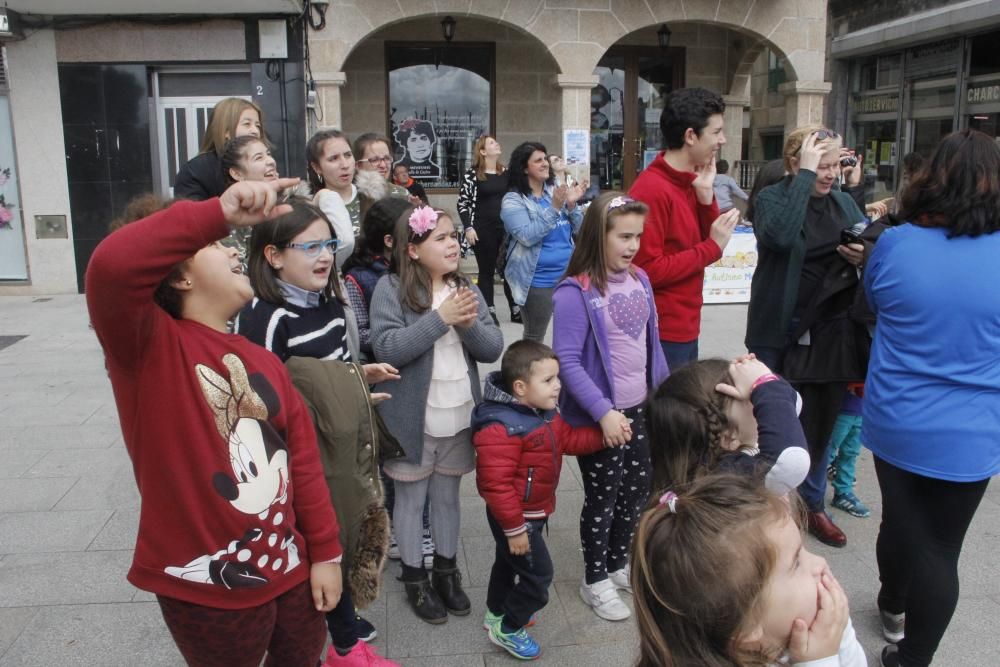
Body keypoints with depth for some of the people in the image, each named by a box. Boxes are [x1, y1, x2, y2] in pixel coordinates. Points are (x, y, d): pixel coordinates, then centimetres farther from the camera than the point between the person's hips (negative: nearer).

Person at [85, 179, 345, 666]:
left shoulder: (263, 362, 7)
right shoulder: (150, 344, -13)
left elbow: (303, 458, 7)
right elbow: (111, 267, -34)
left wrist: (325, 552, 6)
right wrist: (220, 213, -34)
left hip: (290, 570, 6)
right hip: (207, 588, -6)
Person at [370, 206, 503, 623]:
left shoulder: (466, 290, 3)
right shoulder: (391, 289, -12)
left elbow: (493, 349, 0)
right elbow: (386, 348, -22)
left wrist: (469, 324, -20)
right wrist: (440, 318, -25)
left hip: (459, 416, 4)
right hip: (411, 418, -4)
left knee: (448, 496, 19)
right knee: (411, 498, 13)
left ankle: (446, 570, 38)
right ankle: (414, 578, 31)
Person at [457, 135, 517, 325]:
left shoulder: (506, 172, 9)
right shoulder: (472, 175, -3)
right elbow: (462, 204, -3)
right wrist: (468, 227, -12)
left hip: (507, 227, 4)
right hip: (483, 230, -4)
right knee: (486, 271, 6)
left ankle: (516, 310, 15)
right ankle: (489, 312, 13)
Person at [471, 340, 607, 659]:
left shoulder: (544, 412, -2)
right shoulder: (500, 428, -33)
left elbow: (569, 439, 9)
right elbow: (496, 484, -31)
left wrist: (605, 435, -4)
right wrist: (514, 528, -26)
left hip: (535, 511, 10)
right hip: (517, 517, -10)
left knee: (509, 563, 27)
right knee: (538, 574, -1)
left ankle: (496, 614, 49)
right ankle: (507, 629, 21)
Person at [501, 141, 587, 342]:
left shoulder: (555, 192, 7)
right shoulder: (513, 200, -8)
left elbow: (578, 230, 7)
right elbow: (527, 236, -22)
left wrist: (571, 205, -11)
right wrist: (554, 208, -25)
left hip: (568, 275, 6)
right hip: (538, 281, -5)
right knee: (534, 338, 7)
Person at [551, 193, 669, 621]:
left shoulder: (639, 280, 2)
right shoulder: (576, 292, -19)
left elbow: (651, 343, 10)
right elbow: (567, 361, -21)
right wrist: (604, 413, -26)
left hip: (640, 408, 7)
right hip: (600, 417, -6)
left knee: (638, 490, 17)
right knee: (603, 497, 9)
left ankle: (617, 563, 40)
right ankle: (595, 580, 30)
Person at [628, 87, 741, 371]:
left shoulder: (689, 182, 9)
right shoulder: (651, 190, -18)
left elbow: (707, 240, 11)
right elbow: (648, 270, -22)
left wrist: (706, 196, -3)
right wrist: (713, 248, -17)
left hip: (686, 328, 9)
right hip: (662, 334, -9)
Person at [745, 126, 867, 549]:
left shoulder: (845, 202, 8)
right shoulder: (772, 197, -7)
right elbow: (780, 235, -30)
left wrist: (864, 258, -9)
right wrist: (805, 175, -23)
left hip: (831, 334, 5)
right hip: (780, 333, -5)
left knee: (821, 423, 15)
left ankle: (812, 505, 33)